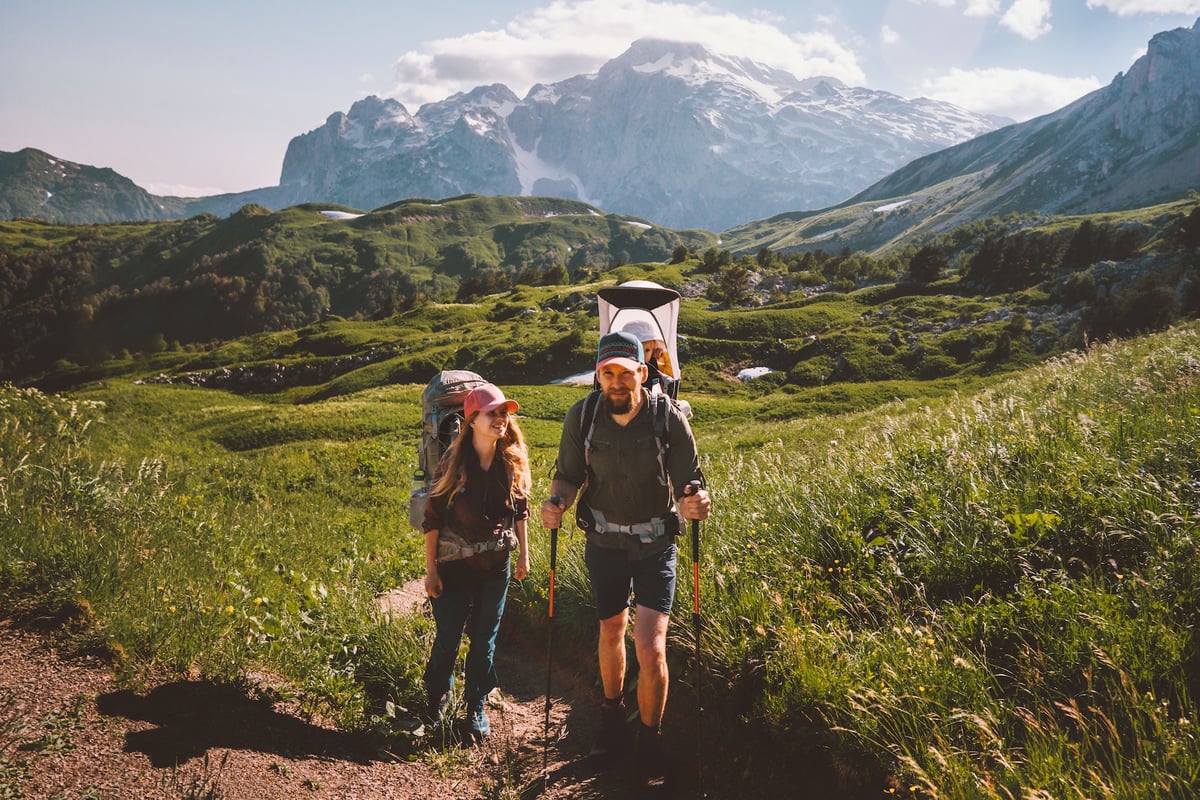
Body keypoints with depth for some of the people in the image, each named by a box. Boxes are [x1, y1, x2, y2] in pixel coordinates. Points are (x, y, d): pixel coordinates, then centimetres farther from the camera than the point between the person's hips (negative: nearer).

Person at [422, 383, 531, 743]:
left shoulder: (513, 461, -5)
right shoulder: (452, 463, -15)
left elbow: (520, 509, 8)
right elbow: (432, 518, -10)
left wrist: (523, 552, 7)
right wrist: (430, 570, -10)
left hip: (496, 565, 3)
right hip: (454, 565, -3)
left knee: (484, 640, 11)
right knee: (448, 639, 8)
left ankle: (476, 708, 29)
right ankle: (437, 698, 36)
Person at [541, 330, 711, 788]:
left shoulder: (669, 419, -20)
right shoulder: (581, 417, -14)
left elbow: (689, 484, -15)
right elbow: (568, 476, -2)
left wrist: (694, 506, -38)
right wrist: (556, 503, -24)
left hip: (655, 547, -2)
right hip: (604, 543, 3)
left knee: (651, 649, -10)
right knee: (611, 632, 20)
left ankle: (650, 740, 16)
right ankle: (612, 714, 47)